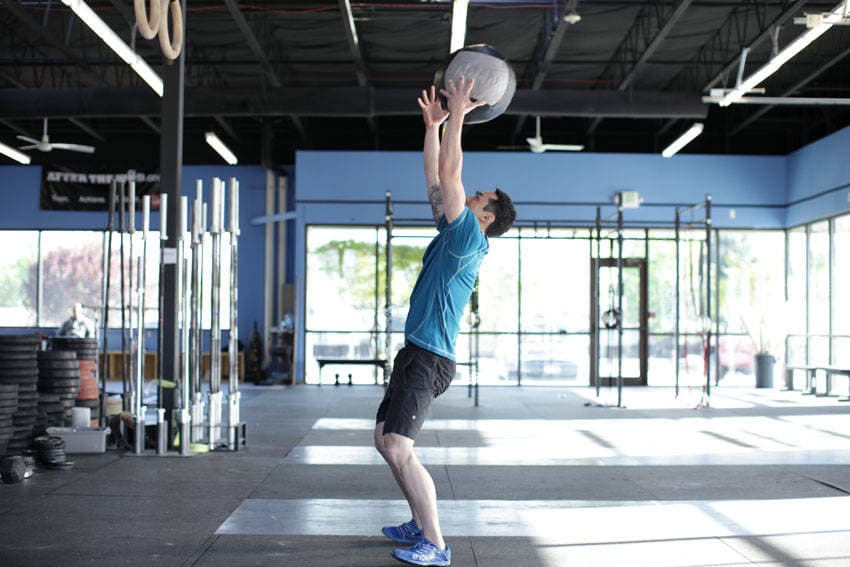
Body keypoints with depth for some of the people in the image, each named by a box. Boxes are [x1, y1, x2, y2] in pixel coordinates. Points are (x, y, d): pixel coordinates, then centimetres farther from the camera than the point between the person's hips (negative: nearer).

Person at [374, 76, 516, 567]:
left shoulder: (469, 236, -9)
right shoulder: (453, 234, 16)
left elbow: (449, 175, -14)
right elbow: (436, 179, 20)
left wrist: (458, 114, -11)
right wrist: (434, 124, 19)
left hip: (428, 360, -11)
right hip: (415, 356, 11)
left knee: (399, 449, -18)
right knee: (385, 440, 17)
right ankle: (422, 525, 24)